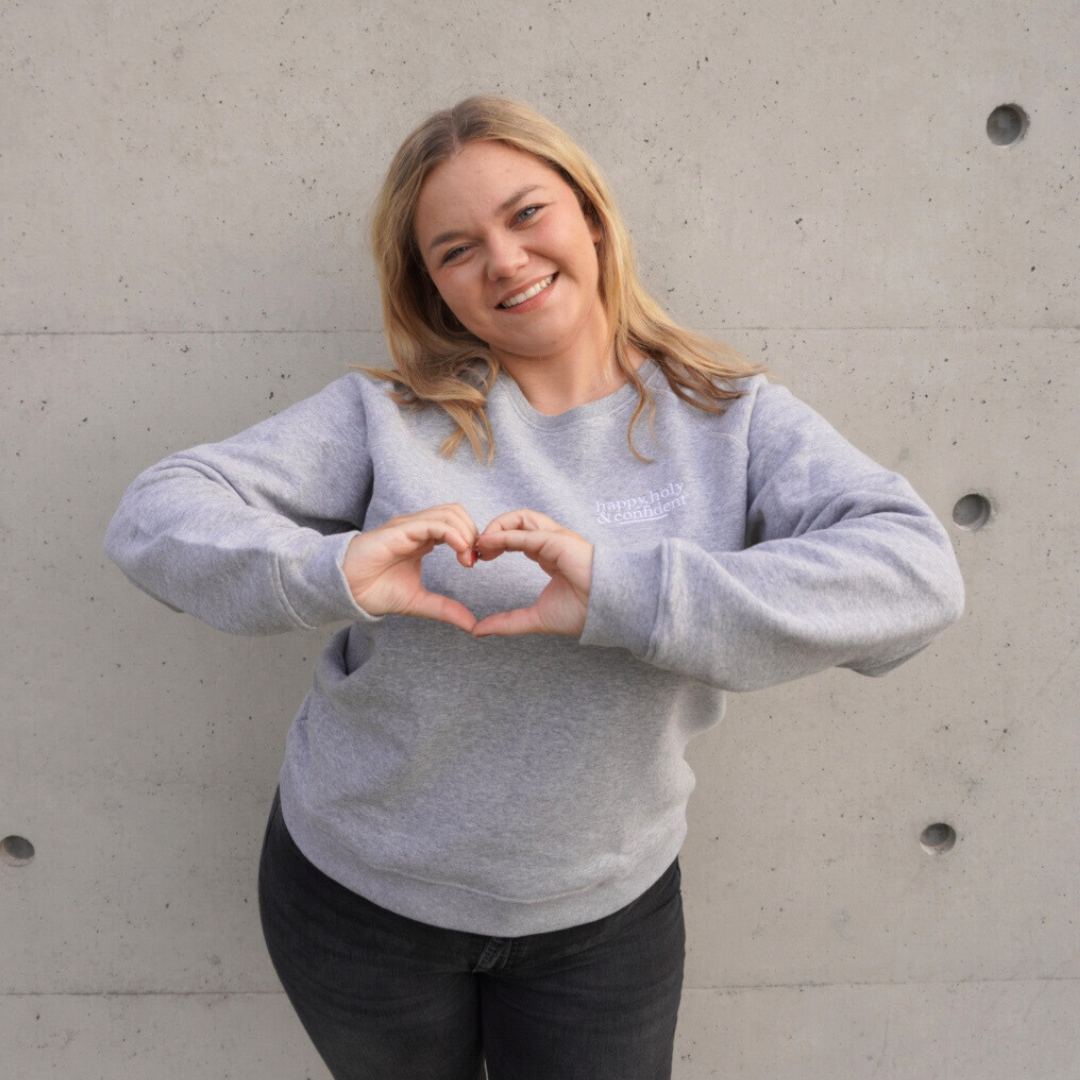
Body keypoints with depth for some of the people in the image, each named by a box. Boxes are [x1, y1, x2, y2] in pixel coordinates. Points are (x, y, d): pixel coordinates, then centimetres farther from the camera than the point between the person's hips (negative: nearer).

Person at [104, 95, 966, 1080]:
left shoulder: (732, 418, -10)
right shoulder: (388, 417, -11)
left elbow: (917, 571, -24)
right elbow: (155, 517, -14)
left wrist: (624, 594, -36)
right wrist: (330, 572, -35)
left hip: (604, 913, 0)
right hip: (357, 887, 1)